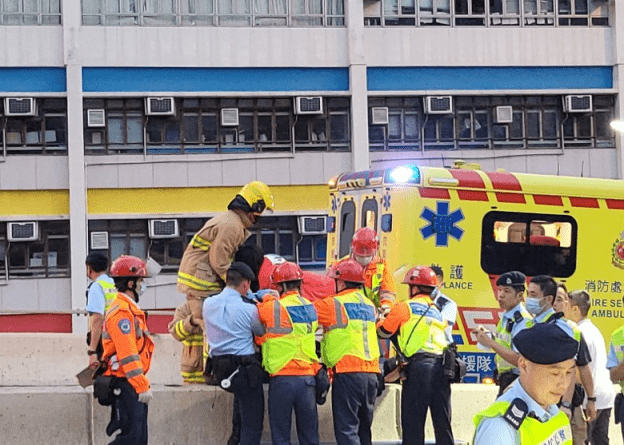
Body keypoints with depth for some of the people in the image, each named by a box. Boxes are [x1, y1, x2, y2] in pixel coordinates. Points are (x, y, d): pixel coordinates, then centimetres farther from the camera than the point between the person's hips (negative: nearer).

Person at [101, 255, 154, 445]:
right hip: (125, 385, -11)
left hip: (134, 386, 11)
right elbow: (128, 355, -22)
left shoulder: (130, 309, 18)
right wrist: (142, 386, -22)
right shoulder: (121, 312, -16)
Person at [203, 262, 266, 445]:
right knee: (252, 424, -2)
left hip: (219, 370, 6)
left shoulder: (208, 304, 5)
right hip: (245, 369, -6)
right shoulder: (248, 309, -11)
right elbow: (262, 332, 4)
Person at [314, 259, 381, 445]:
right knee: (364, 428, 15)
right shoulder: (369, 305, 16)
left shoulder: (333, 304, -4)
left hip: (347, 372, -7)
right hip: (372, 374, 7)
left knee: (346, 430, -7)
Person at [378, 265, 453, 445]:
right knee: (442, 423, 7)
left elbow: (383, 332, 10)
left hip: (419, 365, -6)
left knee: (413, 423, -4)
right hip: (441, 366, 6)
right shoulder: (437, 311, 25)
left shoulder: (405, 307, 5)